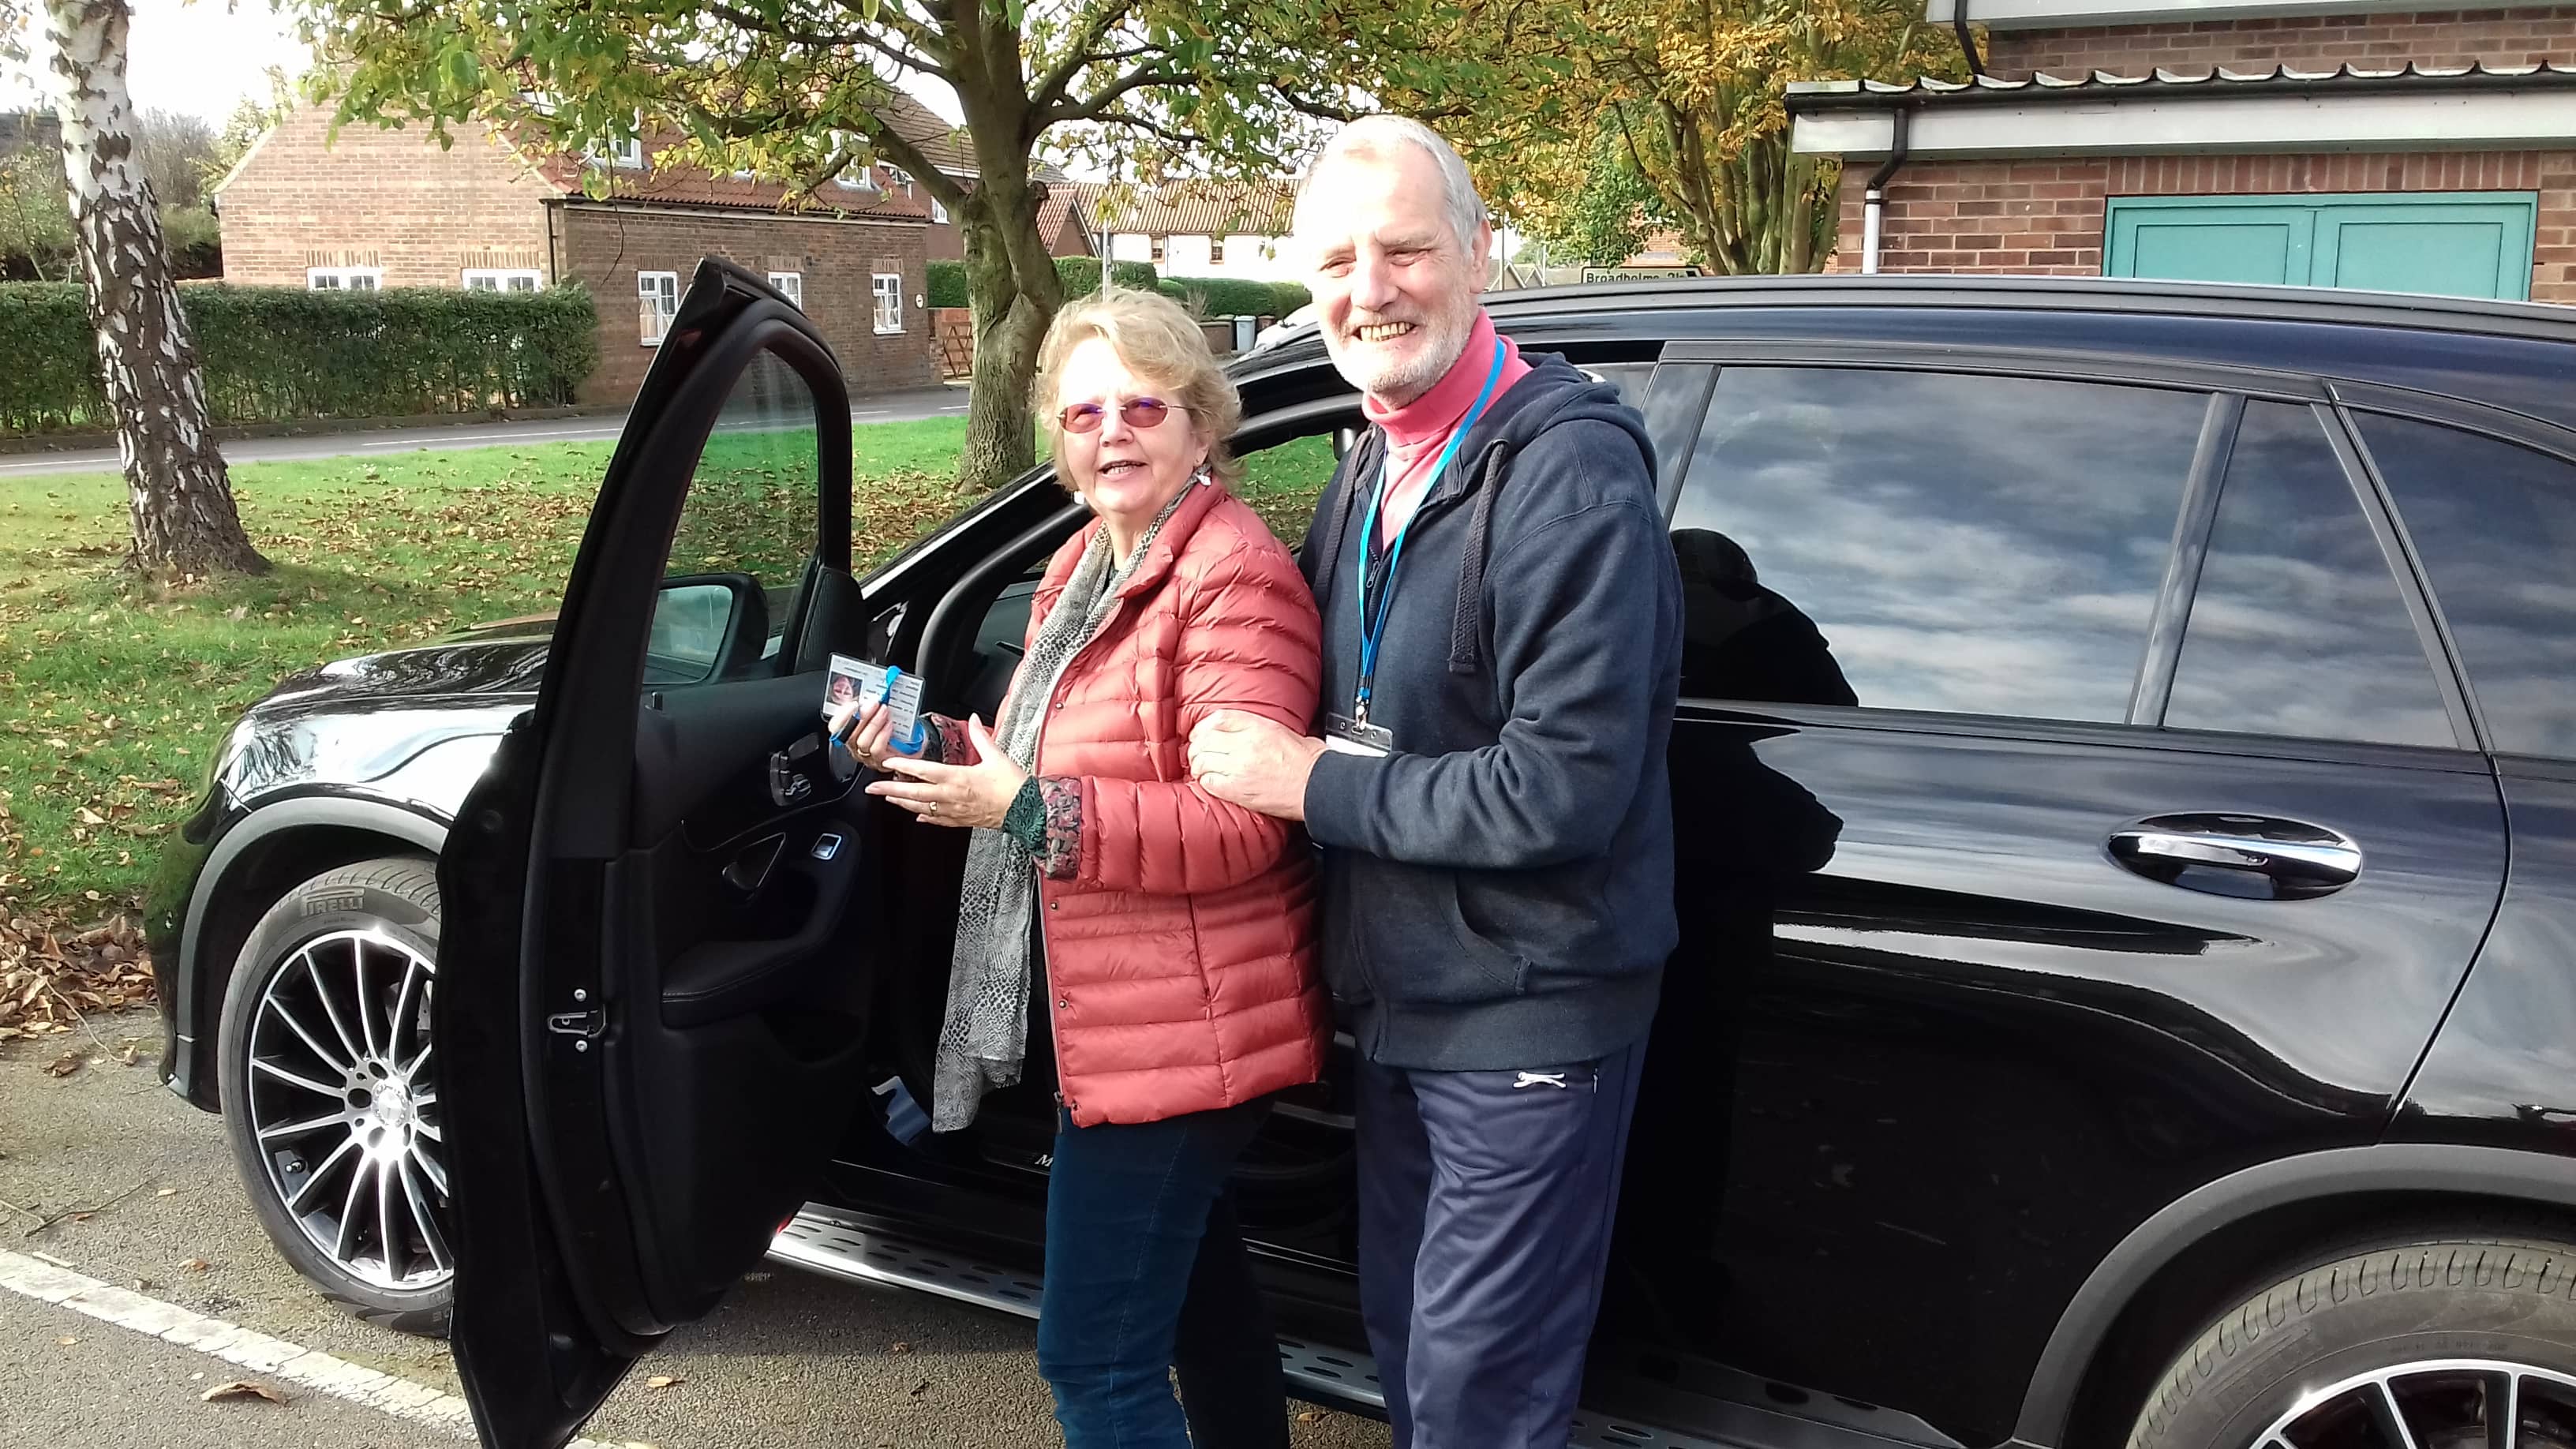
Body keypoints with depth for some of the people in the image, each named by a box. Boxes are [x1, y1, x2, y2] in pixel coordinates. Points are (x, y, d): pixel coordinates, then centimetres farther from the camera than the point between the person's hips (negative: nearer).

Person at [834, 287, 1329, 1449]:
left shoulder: (1233, 579, -19)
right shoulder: (1087, 566, 11)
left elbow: (1239, 827, -25)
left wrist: (1027, 809, -27)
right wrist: (938, 748, 3)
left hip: (1175, 1031, -10)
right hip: (1117, 1013, 10)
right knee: (1196, 1282, 27)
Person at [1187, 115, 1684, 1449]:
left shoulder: (1568, 472, -21)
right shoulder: (1372, 469, 7)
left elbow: (1563, 790, -26)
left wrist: (1315, 782, -20)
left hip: (1529, 1016, -8)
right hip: (1402, 994, 9)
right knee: (1405, 1341, 23)